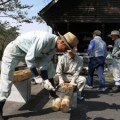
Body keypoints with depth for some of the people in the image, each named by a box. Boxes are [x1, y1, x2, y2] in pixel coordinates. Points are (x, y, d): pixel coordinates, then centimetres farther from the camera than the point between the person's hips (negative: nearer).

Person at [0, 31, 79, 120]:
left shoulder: (53, 49, -7)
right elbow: (29, 58, -30)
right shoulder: (45, 39, -34)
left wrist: (46, 81, -14)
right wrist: (37, 77, -25)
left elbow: (44, 66, -4)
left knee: (49, 64, 3)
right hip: (14, 51, -8)